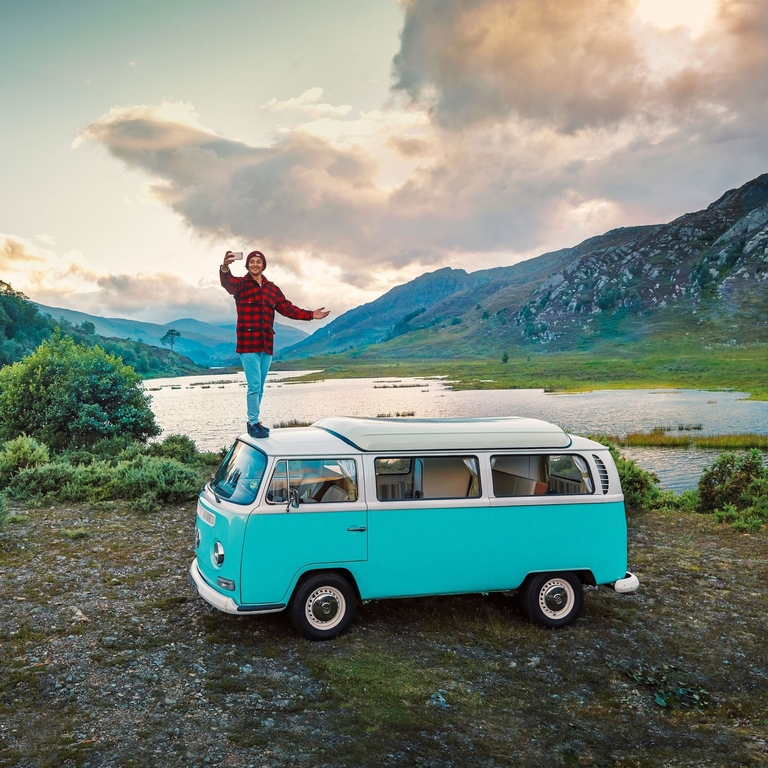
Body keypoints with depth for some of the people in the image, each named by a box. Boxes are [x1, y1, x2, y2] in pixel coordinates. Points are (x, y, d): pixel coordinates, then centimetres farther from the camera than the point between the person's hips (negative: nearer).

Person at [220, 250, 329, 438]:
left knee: (259, 387, 12)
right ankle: (254, 424, 1)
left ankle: (254, 422, 23)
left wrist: (311, 315, 6)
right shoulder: (241, 284, -3)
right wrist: (225, 268, -49)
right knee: (254, 385, -9)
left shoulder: (272, 288, 13)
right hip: (248, 344, -5)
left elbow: (287, 309, 15)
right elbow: (228, 283, -26)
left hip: (266, 345, 5)